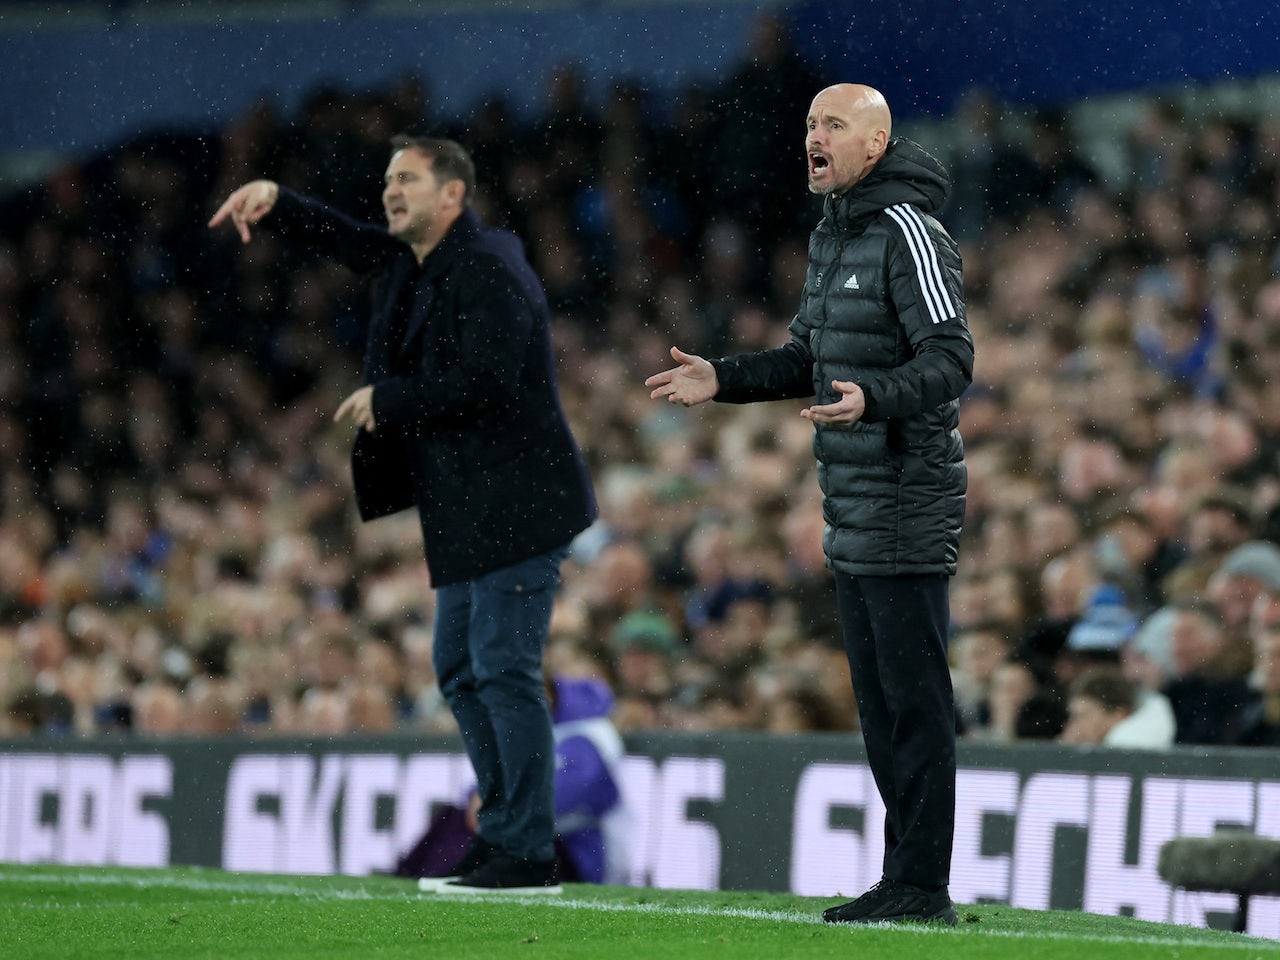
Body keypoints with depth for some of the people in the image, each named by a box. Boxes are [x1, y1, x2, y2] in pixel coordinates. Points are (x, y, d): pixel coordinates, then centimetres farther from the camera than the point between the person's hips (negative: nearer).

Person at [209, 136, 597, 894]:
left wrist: (386, 399, -14)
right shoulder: (413, 264, 14)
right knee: (460, 669, 14)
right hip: (467, 513, 11)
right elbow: (344, 239, 30)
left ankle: (530, 857, -10)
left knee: (504, 668, -11)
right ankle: (501, 832, 20)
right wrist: (276, 203, 11)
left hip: (516, 506, -11)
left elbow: (485, 380, -26)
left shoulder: (488, 271, -16)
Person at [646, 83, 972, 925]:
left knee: (914, 696, -8)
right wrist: (722, 381, 13)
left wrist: (872, 400, -37)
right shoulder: (831, 238, 16)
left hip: (908, 507, -10)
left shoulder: (909, 233, -13)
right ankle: (902, 877, 15)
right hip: (853, 511, 10)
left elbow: (951, 359, -21)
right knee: (879, 697, 11)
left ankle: (924, 885, -6)